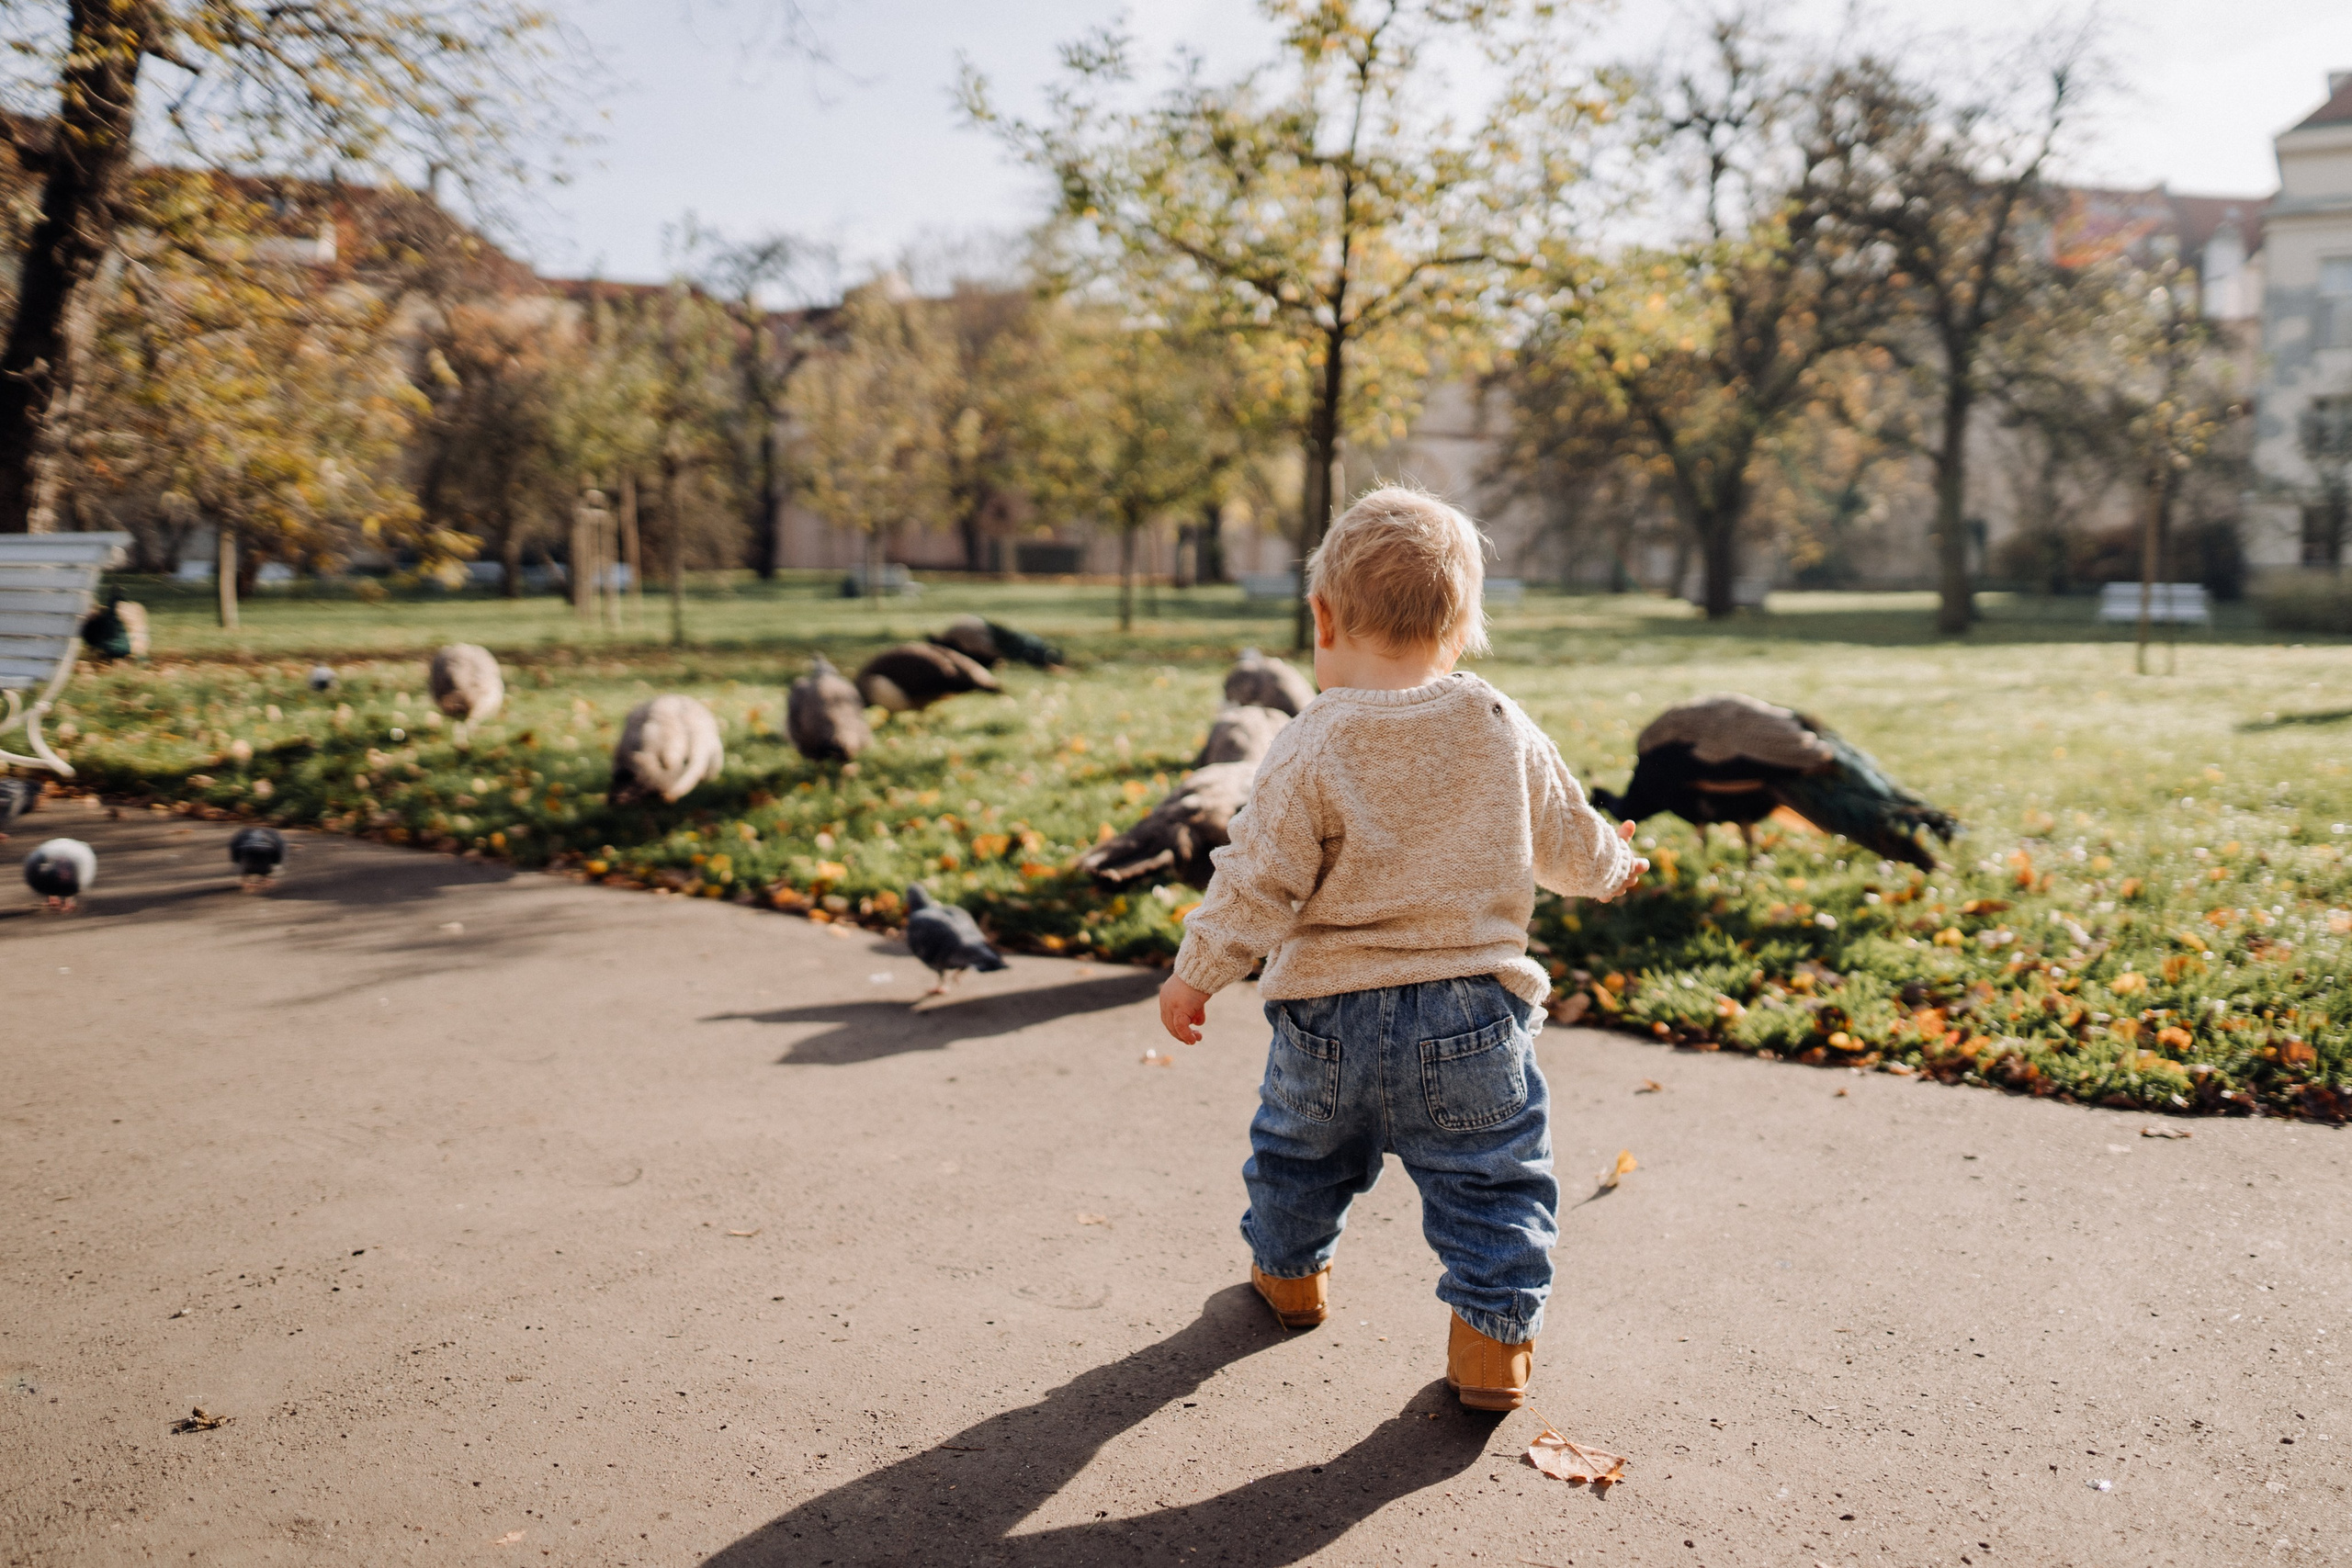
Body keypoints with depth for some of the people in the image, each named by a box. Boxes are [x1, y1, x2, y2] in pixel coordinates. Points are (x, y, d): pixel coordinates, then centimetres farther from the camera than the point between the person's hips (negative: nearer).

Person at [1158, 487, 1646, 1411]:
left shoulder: (1312, 751, -15)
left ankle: (1289, 1271, 44)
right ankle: (1493, 1336, 13)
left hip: (1330, 1015, 0)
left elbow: (1259, 878, -15)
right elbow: (1563, 835, 11)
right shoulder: (1502, 730, -3)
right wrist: (1609, 869, 34)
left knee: (1299, 1147, 24)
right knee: (1491, 1176, 13)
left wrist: (1196, 974, -3)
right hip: (1472, 1010, 1)